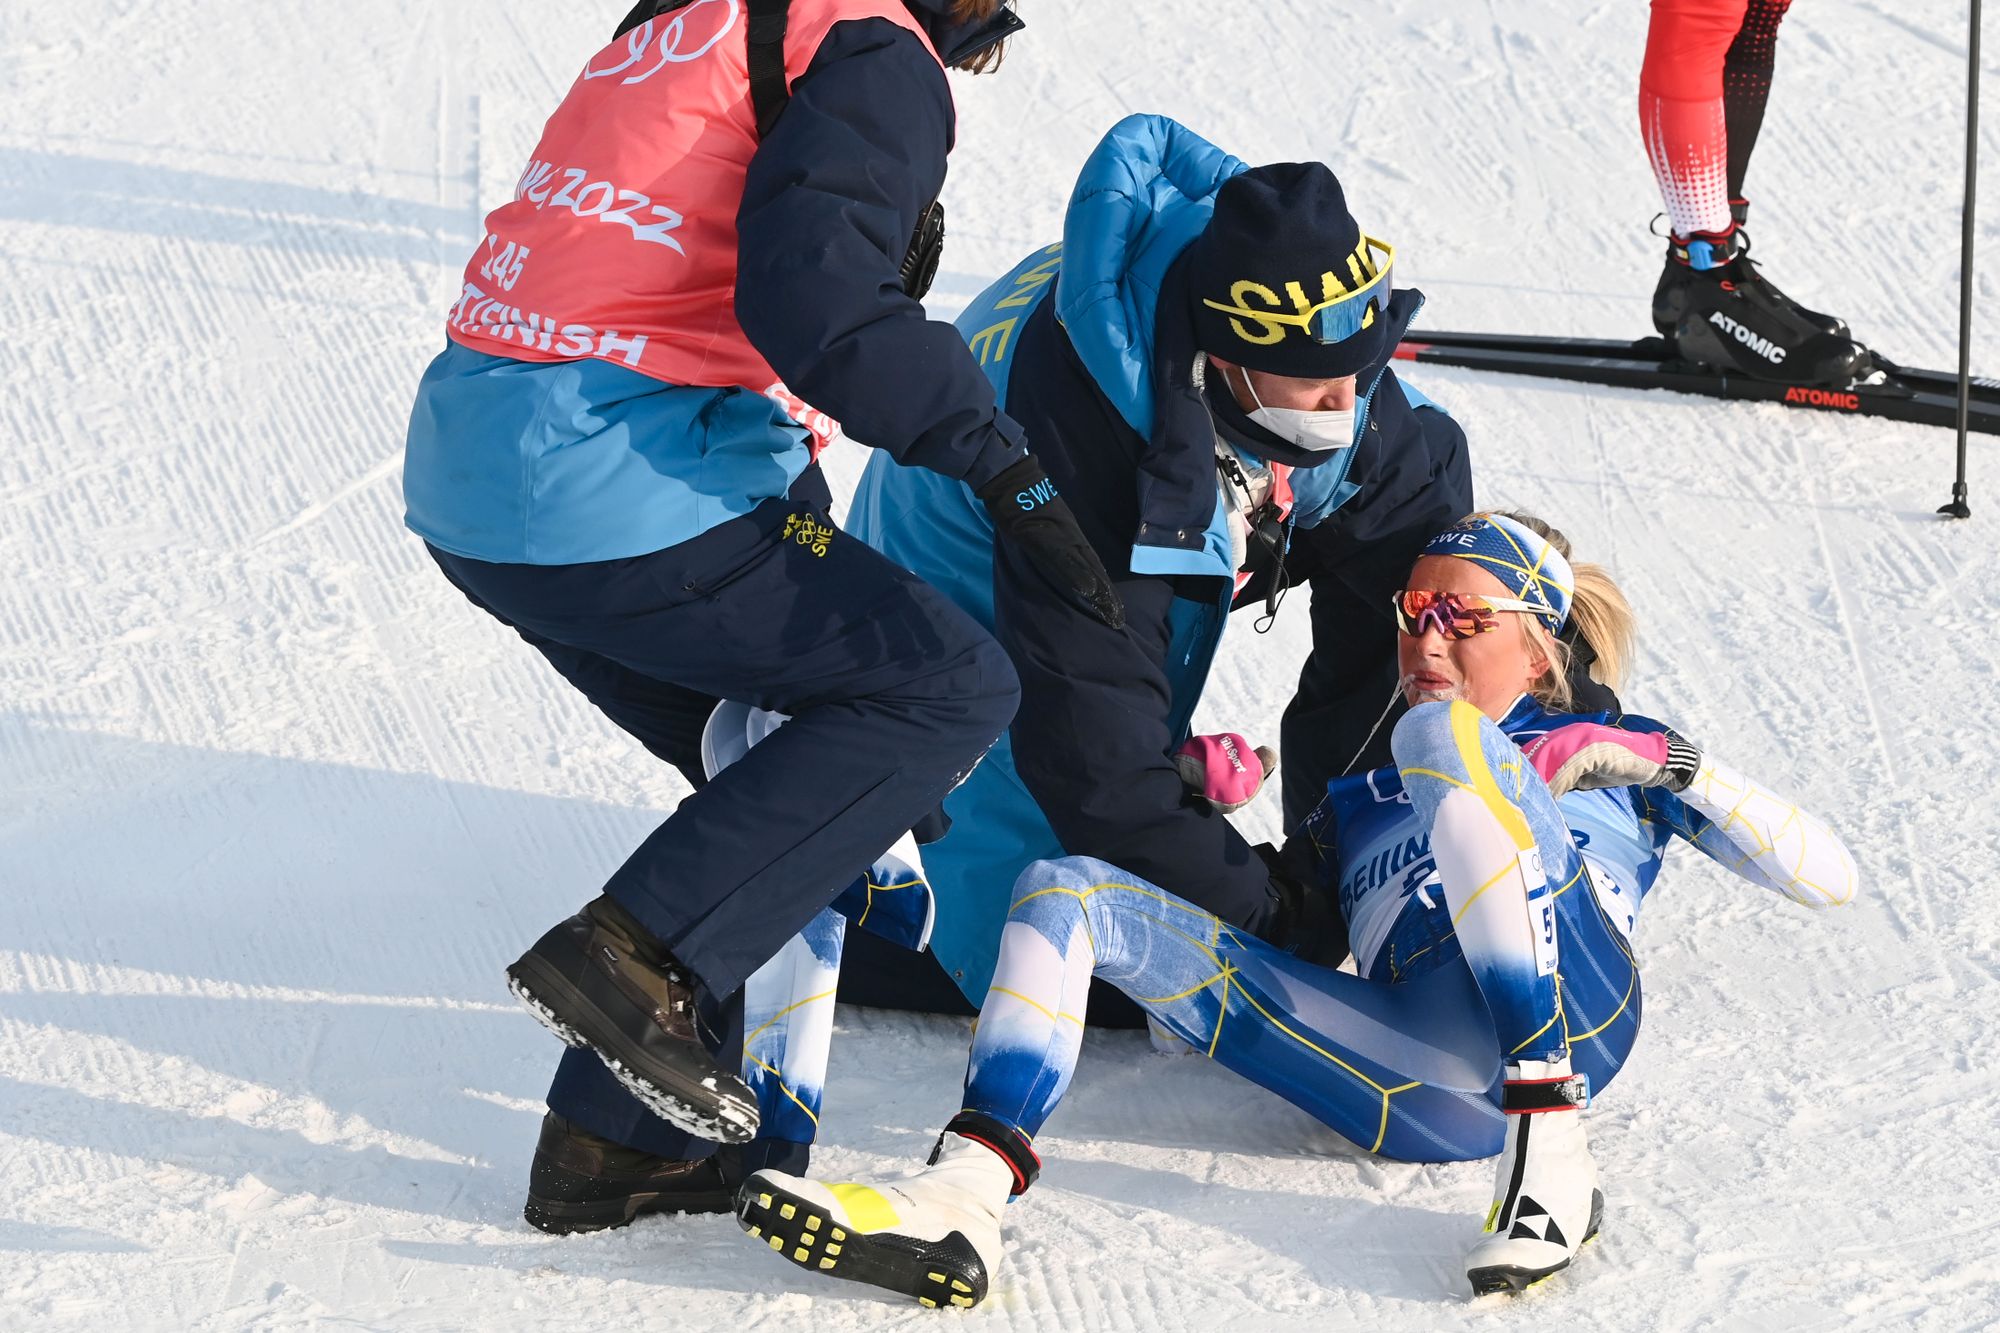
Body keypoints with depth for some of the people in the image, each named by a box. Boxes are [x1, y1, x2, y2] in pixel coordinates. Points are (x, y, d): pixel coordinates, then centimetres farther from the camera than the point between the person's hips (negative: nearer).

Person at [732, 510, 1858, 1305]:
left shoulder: (1607, 752, 26)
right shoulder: (1361, 797, 36)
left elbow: (1831, 879, 16)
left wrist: (1671, 769, 4)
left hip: (1571, 1013, -4)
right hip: (1424, 1090, 4)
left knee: (1440, 740, -23)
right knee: (1067, 891, -2)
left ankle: (1551, 1151, -36)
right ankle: (969, 1192, -32)